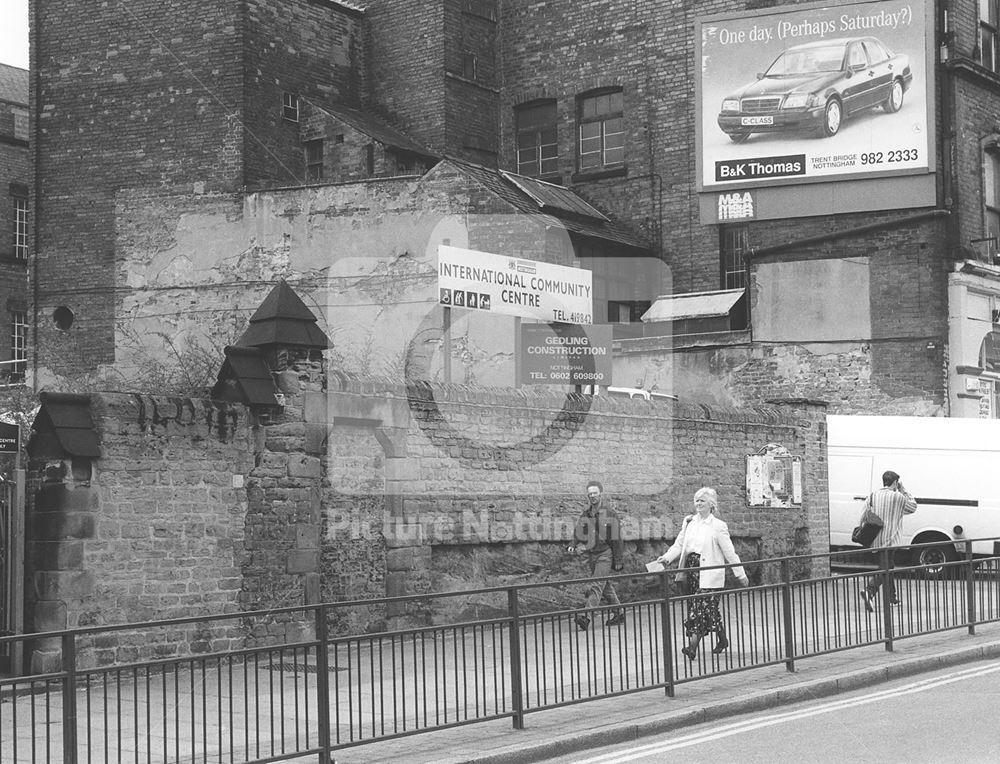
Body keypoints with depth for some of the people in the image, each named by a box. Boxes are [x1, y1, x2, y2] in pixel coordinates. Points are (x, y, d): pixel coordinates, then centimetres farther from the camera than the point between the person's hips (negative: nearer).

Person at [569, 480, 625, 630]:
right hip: (591, 555, 6)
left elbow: (617, 539, -6)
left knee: (596, 585, -16)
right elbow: (578, 533, 12)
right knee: (606, 586, 15)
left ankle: (585, 616, -25)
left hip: (605, 554, -6)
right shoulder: (585, 515, 8)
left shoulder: (610, 514, -8)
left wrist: (618, 560, -7)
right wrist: (575, 546, -10)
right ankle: (619, 612, 29)